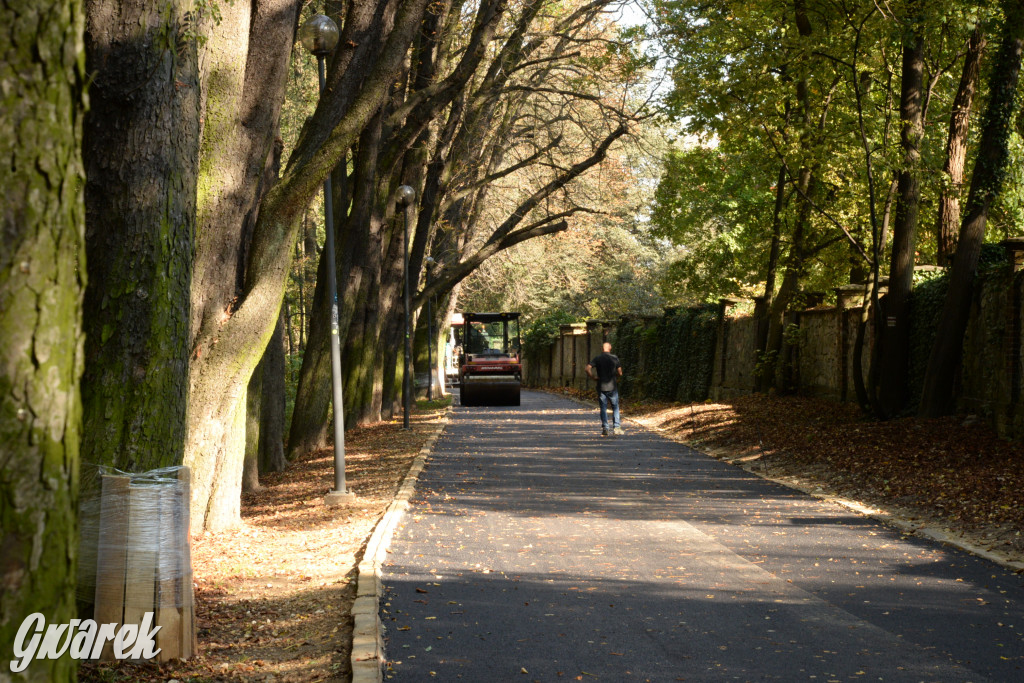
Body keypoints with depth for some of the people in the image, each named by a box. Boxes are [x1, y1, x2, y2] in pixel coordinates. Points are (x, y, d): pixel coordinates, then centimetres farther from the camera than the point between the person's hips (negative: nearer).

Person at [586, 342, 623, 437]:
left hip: (601, 386, 1)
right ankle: (616, 427, 5)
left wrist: (593, 377, 0)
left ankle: (604, 429, 1)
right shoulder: (614, 358, -2)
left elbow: (588, 368, -13)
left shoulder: (597, 358, 0)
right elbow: (620, 372, -3)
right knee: (615, 407, 10)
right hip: (612, 386, -1)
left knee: (603, 408, 5)